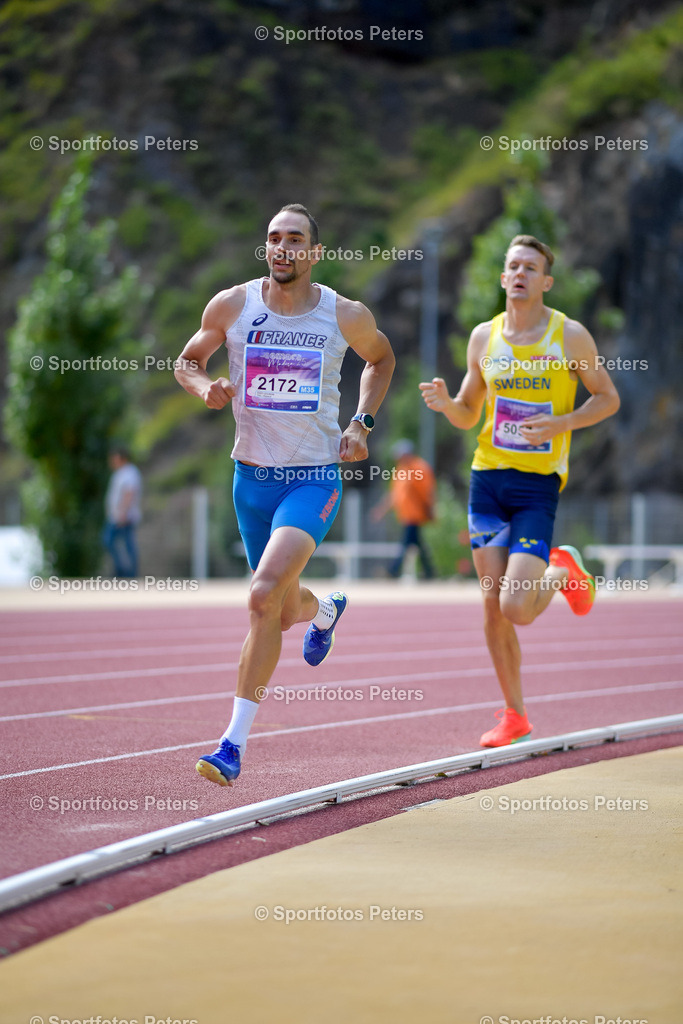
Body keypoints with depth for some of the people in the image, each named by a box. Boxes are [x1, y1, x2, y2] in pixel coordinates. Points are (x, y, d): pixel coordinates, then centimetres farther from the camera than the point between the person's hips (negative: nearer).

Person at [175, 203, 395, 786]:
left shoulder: (346, 316, -5)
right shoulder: (232, 306, -4)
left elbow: (381, 359, 17)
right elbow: (187, 362, 11)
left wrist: (363, 423, 4)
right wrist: (205, 387, -12)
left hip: (316, 479, -3)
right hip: (253, 476, 3)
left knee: (264, 594, -24)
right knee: (283, 610, 16)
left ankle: (235, 742, -17)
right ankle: (325, 610, 57)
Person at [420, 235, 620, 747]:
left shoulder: (570, 335, -3)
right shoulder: (484, 337, 7)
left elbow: (608, 398, 4)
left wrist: (560, 423, -13)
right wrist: (445, 402, -7)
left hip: (538, 484, -4)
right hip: (488, 477, 4)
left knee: (516, 609, -15)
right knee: (492, 607, 2)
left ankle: (563, 571, 18)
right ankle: (514, 714, 16)